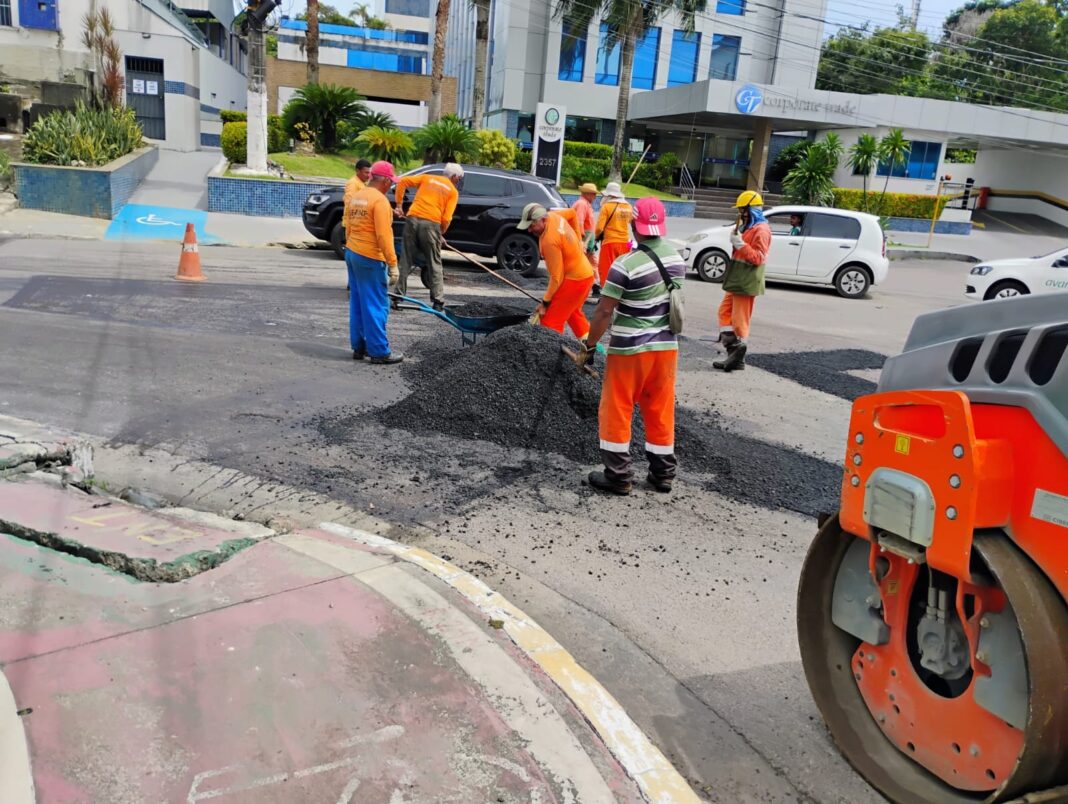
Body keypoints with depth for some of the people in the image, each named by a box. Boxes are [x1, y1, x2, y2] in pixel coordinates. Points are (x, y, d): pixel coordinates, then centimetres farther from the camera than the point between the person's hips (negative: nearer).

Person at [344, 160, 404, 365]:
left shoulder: (355, 198, 12)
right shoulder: (380, 200, -15)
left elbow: (348, 229, 17)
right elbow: (384, 236, -20)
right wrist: (393, 265, -18)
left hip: (352, 254, 9)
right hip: (370, 258, -9)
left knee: (357, 303, 14)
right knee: (376, 305, -3)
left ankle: (359, 347, 20)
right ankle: (379, 352, 1)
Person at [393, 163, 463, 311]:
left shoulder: (427, 178, 17)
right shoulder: (453, 191, 9)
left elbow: (402, 182, 8)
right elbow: (446, 218, -1)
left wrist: (399, 204, 13)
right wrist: (441, 234, 14)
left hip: (413, 219, 3)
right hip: (431, 223, -3)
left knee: (405, 261, 9)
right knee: (434, 264, 7)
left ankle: (399, 297, 11)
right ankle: (438, 301, 6)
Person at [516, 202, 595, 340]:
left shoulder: (549, 241, -29)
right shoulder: (553, 216, -4)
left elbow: (556, 276, -25)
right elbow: (572, 213, 20)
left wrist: (545, 302, -19)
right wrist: (576, 240, 22)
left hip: (574, 279, -10)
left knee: (550, 321, -9)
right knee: (572, 312, 30)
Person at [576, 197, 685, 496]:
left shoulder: (626, 265, -19)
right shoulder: (677, 258, 2)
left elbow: (604, 311, -17)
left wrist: (589, 345, -7)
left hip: (629, 349, -6)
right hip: (667, 345, 6)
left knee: (616, 412, 7)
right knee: (661, 411, 14)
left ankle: (619, 476, 13)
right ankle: (663, 474, 23)